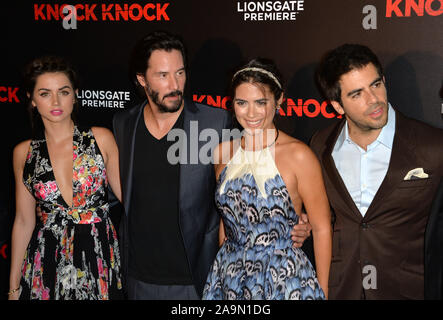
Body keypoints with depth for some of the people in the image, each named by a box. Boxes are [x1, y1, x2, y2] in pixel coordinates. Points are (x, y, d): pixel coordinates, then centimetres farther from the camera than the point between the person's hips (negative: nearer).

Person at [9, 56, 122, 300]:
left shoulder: (101, 139, -3)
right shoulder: (23, 152, 2)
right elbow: (24, 221, 7)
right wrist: (14, 288, 8)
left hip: (100, 256, -1)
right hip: (48, 260, 1)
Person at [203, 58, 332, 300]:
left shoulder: (298, 155, -14)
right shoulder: (223, 153, 1)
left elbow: (322, 228, -9)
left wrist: (322, 292, -8)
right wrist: (223, 269, 11)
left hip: (284, 280, -4)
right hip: (229, 278, 4)